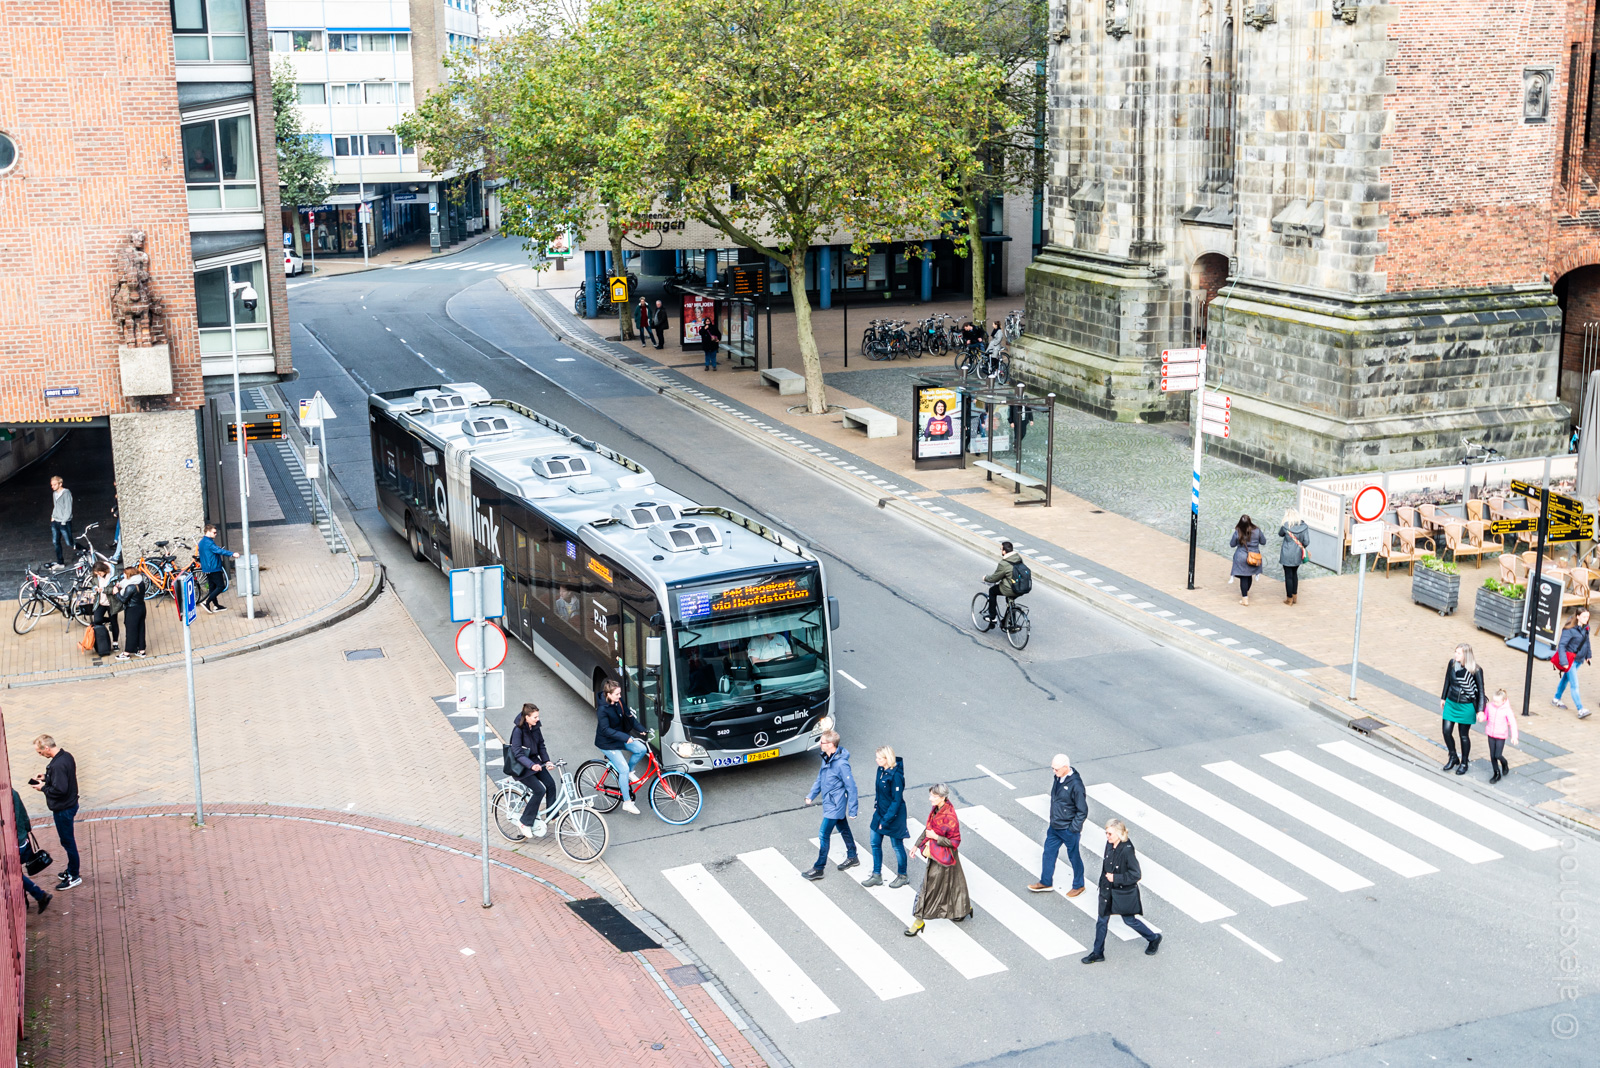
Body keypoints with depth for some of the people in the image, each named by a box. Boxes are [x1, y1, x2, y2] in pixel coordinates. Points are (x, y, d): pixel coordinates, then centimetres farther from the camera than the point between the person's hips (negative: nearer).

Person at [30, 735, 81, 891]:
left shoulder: (58, 765, -29)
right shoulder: (66, 756, 2)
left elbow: (60, 789, -30)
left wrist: (43, 788, -15)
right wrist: (45, 778, 7)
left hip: (63, 809, -10)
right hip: (70, 804, 10)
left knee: (67, 841, 4)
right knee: (68, 840, 22)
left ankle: (74, 877, 15)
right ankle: (71, 869, 37)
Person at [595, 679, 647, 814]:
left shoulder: (618, 702, -4)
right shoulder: (602, 709, -26)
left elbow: (628, 716, 7)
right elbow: (606, 730, -28)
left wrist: (641, 730, -2)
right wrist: (625, 737, -34)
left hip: (621, 737, 7)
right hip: (607, 743, -7)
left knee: (641, 749, -11)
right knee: (623, 769, -12)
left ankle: (629, 772, 14)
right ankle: (627, 802, -3)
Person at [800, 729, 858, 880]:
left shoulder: (841, 764, -29)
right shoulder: (826, 758, -1)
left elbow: (851, 787, -22)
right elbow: (820, 778, 15)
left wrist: (852, 810, -17)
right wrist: (811, 795, 13)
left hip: (834, 806, -9)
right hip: (829, 803, 9)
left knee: (823, 835, -4)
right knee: (844, 830, 24)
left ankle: (818, 869, 6)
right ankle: (852, 857, 40)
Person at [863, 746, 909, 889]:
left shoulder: (895, 776, -26)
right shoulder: (881, 770, -2)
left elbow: (897, 801, -22)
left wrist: (886, 820, -19)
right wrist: (876, 806, 14)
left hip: (893, 815, -8)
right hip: (880, 812, 8)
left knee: (897, 845, 9)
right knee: (875, 843, 13)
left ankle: (902, 876, 28)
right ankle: (876, 876, 27)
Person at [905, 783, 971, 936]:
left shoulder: (949, 817, -30)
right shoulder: (936, 808, -5)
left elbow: (955, 842, -22)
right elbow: (929, 827, 10)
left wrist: (935, 837, -27)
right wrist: (917, 844, 13)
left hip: (943, 856, -8)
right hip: (934, 852, 8)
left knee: (930, 886, 3)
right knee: (952, 883, 25)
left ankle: (919, 920, 15)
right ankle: (965, 908, 45)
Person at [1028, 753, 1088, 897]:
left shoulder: (1075, 784, -26)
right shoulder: (1058, 778, -2)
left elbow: (1082, 811, -20)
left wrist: (1073, 829, -18)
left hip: (1068, 830, -8)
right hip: (1054, 826, 8)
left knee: (1074, 856, 11)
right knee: (1049, 852, 18)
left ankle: (1078, 885, 30)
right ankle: (1046, 882, 34)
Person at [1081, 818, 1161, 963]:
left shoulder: (1127, 850, -27)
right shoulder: (1109, 845, -5)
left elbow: (1135, 875, -24)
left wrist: (1116, 878, -25)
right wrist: (1103, 883, 12)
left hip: (1124, 893, -7)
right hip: (1108, 891, 7)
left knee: (1130, 920, 13)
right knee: (1102, 921, 12)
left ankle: (1154, 939, 38)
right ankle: (1098, 953, 26)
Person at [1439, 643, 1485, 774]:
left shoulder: (1476, 670, -18)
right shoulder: (1452, 663, -6)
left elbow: (1480, 690, -10)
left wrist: (1480, 710, -12)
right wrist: (1443, 698, 16)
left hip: (1466, 706, -4)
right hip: (1451, 703, 4)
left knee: (1464, 735, 8)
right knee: (1447, 731, 5)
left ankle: (1464, 763, 28)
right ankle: (1453, 758, 29)